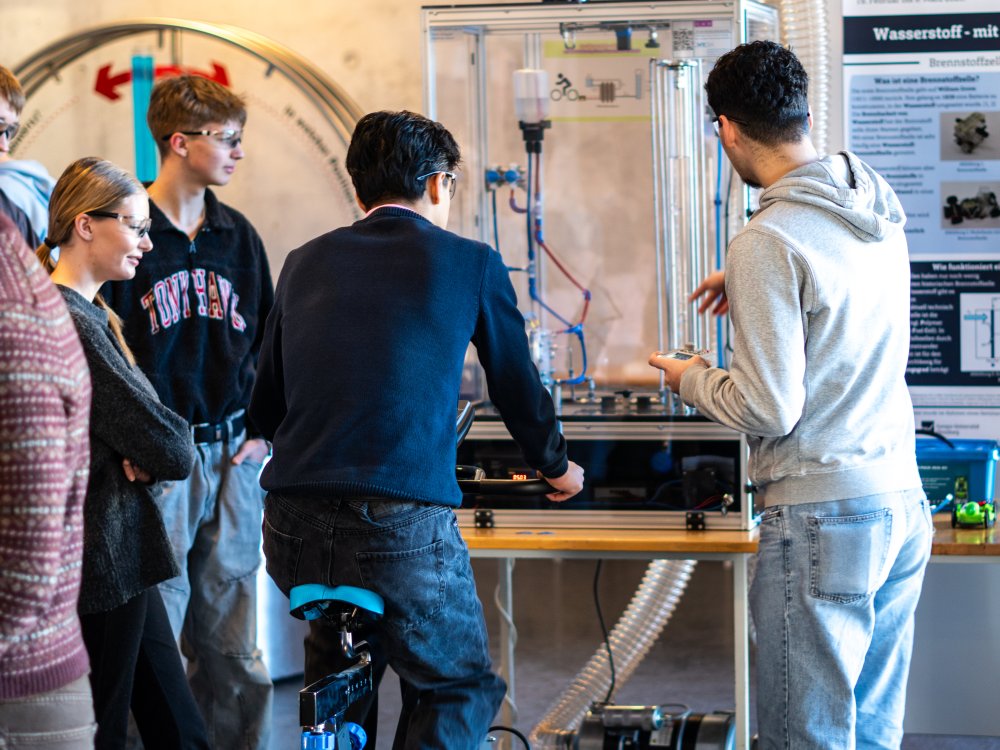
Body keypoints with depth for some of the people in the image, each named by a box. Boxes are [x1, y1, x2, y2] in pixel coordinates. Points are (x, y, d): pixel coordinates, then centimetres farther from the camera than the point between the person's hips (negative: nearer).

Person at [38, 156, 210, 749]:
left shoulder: (92, 314, 14)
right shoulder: (71, 323, -19)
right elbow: (170, 449, -21)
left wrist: (144, 455, -6)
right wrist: (177, 444, 2)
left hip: (122, 556, 10)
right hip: (101, 563, -10)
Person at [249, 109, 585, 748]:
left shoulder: (306, 263, 15)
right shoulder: (471, 264, 6)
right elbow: (517, 385, 18)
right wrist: (557, 466, 38)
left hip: (293, 528, 4)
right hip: (403, 524, -4)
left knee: (333, 683, 30)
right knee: (461, 691, 14)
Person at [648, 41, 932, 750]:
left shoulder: (768, 242, -17)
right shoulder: (881, 216, 8)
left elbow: (768, 408, -16)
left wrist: (691, 378, 2)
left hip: (822, 518, -8)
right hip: (904, 505, 8)